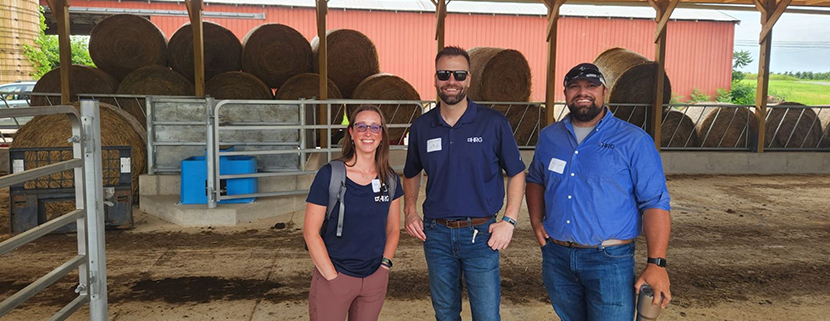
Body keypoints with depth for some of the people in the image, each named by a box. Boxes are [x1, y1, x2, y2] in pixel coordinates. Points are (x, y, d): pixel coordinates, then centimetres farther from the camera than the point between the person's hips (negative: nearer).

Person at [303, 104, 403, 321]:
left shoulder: (390, 179, 2)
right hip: (333, 278, -3)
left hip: (375, 278, 4)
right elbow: (310, 232, -9)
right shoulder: (329, 175, -10)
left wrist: (384, 264, -1)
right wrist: (333, 277, -11)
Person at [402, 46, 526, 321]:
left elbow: (516, 173, 1)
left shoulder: (494, 123, -7)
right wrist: (409, 210, 2)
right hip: (436, 234, 3)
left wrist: (509, 221, -9)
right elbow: (411, 174, 17)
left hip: (481, 234, -3)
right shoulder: (421, 126, 2)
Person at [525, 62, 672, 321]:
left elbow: (655, 203, -9)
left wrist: (656, 263, -16)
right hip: (556, 257, 5)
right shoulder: (549, 137, 7)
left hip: (609, 261, -4)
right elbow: (535, 180, 22)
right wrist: (536, 221, 5)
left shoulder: (634, 141, -6)